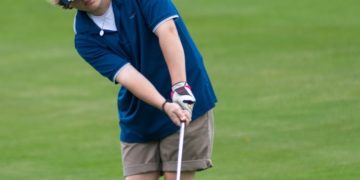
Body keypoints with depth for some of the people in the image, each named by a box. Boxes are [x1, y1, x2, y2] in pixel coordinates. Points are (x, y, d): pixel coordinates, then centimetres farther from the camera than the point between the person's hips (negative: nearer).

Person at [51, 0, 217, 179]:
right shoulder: (86, 38, -7)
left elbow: (167, 30, -23)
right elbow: (126, 75, -19)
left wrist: (180, 87, -34)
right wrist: (165, 106, -35)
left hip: (186, 104, -3)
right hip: (138, 120, 3)